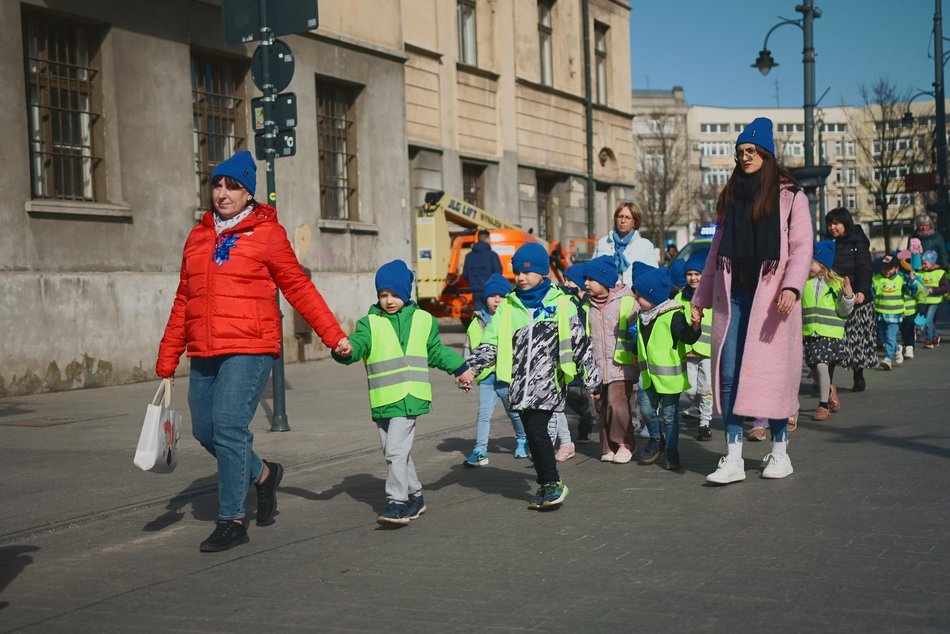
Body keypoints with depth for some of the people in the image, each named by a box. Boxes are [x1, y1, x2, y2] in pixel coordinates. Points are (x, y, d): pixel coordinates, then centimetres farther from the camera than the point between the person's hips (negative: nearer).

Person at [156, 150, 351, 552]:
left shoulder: (266, 233, -1)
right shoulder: (198, 237, 15)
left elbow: (298, 288, 0)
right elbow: (183, 302, 17)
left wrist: (333, 335, -6)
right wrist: (166, 361, 16)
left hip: (250, 350, -6)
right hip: (205, 354, 6)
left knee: (229, 427, -13)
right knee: (205, 430, 9)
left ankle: (232, 521, -1)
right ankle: (263, 474, 34)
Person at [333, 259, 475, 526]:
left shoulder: (423, 320, 9)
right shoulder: (370, 323, 5)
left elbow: (437, 351, 22)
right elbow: (358, 343, -13)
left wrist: (460, 368, 21)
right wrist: (345, 350, -34)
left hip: (409, 397, -3)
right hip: (382, 401, 3)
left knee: (396, 450, -14)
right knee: (393, 451, 12)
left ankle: (397, 502, -11)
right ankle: (414, 496, 27)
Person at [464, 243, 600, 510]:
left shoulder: (560, 304, 1)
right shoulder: (508, 307, 10)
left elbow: (580, 344, 3)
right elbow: (490, 344, 8)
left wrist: (592, 380, 3)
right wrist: (470, 368, -8)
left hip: (548, 380, -4)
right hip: (521, 382, 4)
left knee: (537, 430, -15)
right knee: (532, 433, 5)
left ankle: (553, 483, -2)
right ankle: (547, 486, 17)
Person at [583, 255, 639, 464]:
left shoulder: (627, 302, -6)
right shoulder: (589, 306, 12)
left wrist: (637, 358, -5)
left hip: (622, 368, -6)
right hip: (598, 369, 6)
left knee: (617, 404, -15)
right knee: (602, 408, 7)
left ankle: (625, 443, 1)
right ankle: (608, 447, 17)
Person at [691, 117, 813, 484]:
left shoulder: (790, 197, 3)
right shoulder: (730, 197, 17)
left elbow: (802, 247, -5)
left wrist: (791, 287, -21)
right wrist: (700, 298, 17)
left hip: (770, 297, -4)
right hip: (732, 296, 4)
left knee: (773, 371, -2)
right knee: (728, 375, -3)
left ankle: (779, 451, 13)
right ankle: (733, 458, -1)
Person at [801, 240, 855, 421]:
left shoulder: (836, 283, -1)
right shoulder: (803, 282, 8)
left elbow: (843, 311, -1)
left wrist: (848, 297, -17)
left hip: (830, 332, -4)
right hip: (809, 332, 4)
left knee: (821, 365, -16)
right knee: (813, 368, 8)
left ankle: (823, 405, -5)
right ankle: (830, 389, 38)